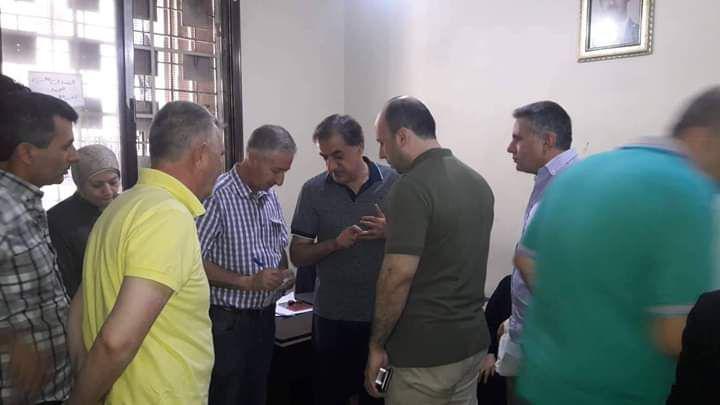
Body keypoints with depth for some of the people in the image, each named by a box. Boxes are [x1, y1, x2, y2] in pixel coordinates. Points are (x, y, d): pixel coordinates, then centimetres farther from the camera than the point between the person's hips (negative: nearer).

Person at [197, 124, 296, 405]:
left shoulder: (269, 196, 6)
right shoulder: (217, 196, -19)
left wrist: (284, 272, -2)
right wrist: (247, 282, -22)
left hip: (265, 316, 7)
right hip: (227, 321, -7)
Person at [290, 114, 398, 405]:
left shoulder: (395, 182, -5)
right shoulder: (313, 191, -3)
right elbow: (297, 255, -1)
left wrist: (391, 232, -19)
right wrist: (335, 243, -19)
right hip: (332, 316, 1)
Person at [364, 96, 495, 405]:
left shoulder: (413, 186, -19)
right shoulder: (477, 182, 7)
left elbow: (398, 277, -22)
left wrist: (377, 344, -11)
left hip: (426, 351, -8)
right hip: (473, 341, 8)